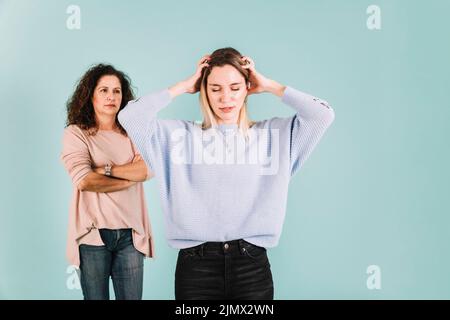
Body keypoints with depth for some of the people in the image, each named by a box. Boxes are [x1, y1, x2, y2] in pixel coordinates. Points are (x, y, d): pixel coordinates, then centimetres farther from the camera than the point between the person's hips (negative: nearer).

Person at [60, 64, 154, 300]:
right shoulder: (75, 133, -1)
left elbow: (150, 169, -7)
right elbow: (84, 181, -15)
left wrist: (107, 169, -12)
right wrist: (132, 175, -8)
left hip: (130, 233, 3)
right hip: (93, 234, -2)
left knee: (132, 296, 8)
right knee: (95, 296, 10)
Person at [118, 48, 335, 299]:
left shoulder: (271, 134, 5)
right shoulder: (183, 135, 4)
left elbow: (323, 115, -2)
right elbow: (130, 117, -5)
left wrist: (269, 85, 4)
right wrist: (185, 86, 1)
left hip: (252, 264, 1)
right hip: (196, 265, 0)